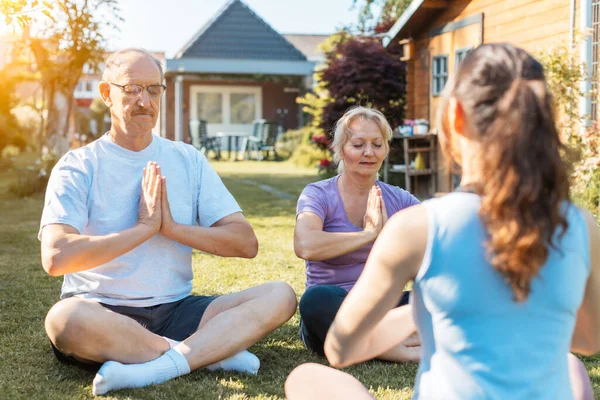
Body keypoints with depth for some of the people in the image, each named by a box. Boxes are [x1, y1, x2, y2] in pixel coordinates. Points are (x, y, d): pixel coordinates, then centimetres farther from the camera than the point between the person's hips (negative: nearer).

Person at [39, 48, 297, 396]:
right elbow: (56, 257, -19)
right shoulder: (79, 166, -2)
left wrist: (172, 226, -11)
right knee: (65, 318, -38)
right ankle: (213, 351, -21)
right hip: (103, 313, -3)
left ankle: (157, 366, -31)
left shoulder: (189, 161, 9)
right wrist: (145, 227, -14)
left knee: (280, 296, -16)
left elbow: (246, 243, 2)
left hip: (176, 310, 3)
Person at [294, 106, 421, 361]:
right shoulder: (318, 194, -2)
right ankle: (405, 351, -26)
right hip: (332, 313, -3)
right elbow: (305, 246, -25)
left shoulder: (399, 200, 9)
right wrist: (369, 234, -17)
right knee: (318, 299, -36)